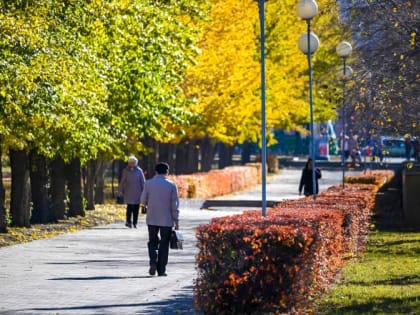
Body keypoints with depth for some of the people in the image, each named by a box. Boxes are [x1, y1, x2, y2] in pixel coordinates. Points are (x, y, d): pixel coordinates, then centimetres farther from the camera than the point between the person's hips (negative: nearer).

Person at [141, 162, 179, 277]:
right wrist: (176, 221, 2)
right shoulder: (171, 185, -6)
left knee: (153, 242, 16)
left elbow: (143, 201, 3)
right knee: (164, 245, 7)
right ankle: (161, 270, 5)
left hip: (152, 219, 1)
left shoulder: (149, 183, -4)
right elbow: (174, 205, -4)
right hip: (167, 220, -1)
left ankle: (153, 262, -6)